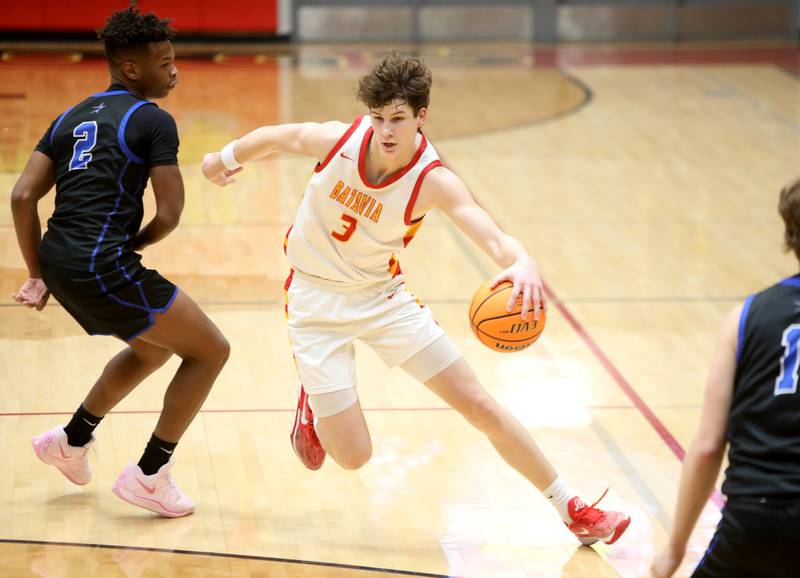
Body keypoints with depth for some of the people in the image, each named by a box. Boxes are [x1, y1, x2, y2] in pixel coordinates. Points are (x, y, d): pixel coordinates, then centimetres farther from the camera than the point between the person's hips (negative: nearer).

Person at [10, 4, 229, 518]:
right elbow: (169, 214, -9)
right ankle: (149, 475, 5)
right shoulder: (154, 121, -4)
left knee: (155, 346, 32)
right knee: (211, 350, 5)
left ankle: (72, 438, 37)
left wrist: (38, 276, 11)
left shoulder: (72, 118, 17)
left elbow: (23, 196, 9)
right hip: (103, 264, -8)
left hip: (58, 261, 8)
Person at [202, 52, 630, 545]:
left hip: (383, 296, 1)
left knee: (479, 405, -3)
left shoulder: (433, 181, -22)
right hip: (317, 301, -1)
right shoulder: (339, 139, -21)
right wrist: (224, 159, 19)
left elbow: (493, 237, -37)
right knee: (353, 455, -6)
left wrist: (522, 262, -60)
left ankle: (573, 510, 11)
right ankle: (313, 403, 30)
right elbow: (276, 137, 0)